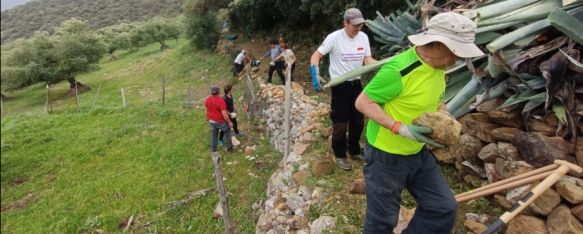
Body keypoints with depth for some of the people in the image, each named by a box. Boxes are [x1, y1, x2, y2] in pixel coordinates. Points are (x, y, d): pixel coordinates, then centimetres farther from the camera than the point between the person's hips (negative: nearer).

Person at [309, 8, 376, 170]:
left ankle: (355, 151, 34)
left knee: (358, 120, 15)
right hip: (340, 85, -6)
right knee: (340, 122, 1)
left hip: (356, 84, 6)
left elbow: (368, 60, -2)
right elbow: (316, 56, -12)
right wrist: (315, 75, -28)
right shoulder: (334, 37, -14)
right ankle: (339, 155, 19)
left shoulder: (363, 37, 1)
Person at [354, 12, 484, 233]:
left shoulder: (438, 66, 0)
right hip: (386, 156, -8)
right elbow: (362, 102, -22)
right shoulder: (398, 70, -28)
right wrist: (400, 128, -30)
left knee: (444, 208, 12)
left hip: (419, 153, 8)